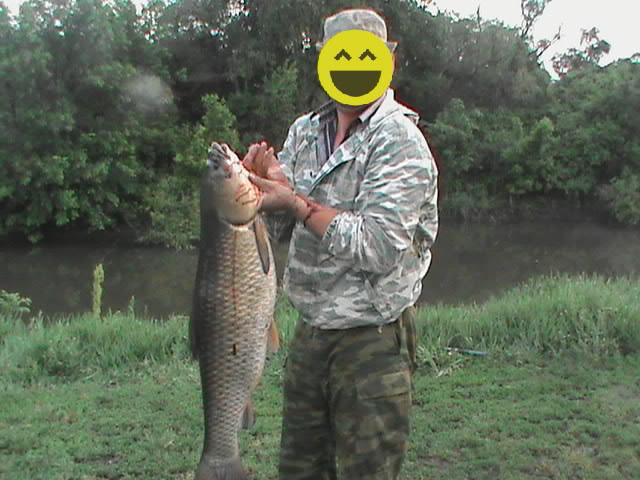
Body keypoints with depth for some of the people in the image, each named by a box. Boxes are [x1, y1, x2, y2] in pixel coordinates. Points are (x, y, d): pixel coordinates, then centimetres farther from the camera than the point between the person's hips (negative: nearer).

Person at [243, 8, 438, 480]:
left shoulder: (400, 141, -13)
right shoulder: (306, 130, 8)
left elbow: (378, 247, -23)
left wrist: (297, 203, -22)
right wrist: (268, 178, -12)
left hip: (373, 341, -6)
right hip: (310, 333, 7)